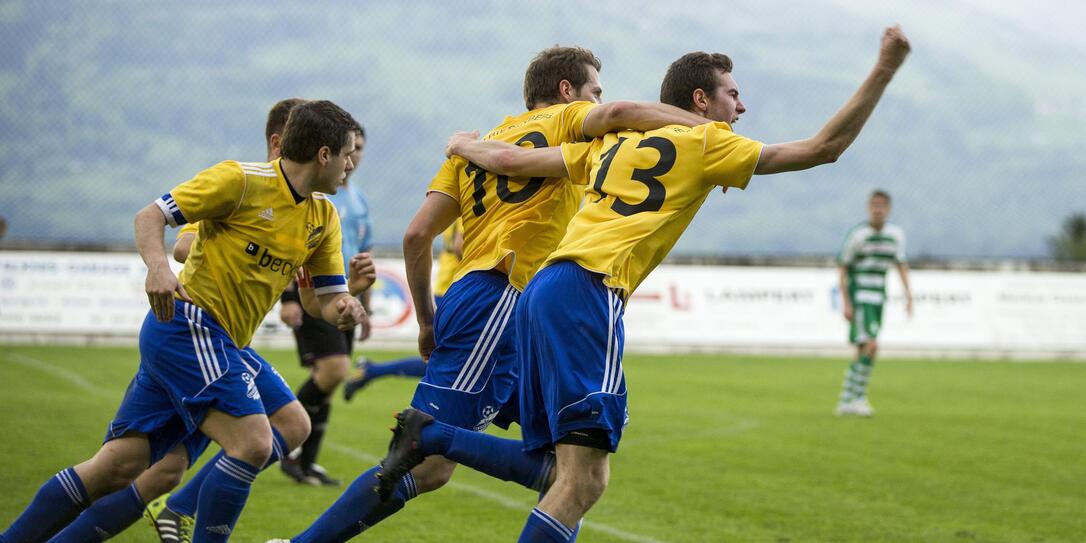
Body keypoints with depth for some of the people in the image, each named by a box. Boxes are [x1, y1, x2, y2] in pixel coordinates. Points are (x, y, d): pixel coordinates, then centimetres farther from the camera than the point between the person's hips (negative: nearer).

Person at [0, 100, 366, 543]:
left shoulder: (323, 217, 12)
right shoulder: (242, 179, -10)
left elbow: (327, 299, 14)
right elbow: (149, 216, -9)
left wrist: (344, 307, -9)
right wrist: (157, 266, -28)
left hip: (217, 343, 8)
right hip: (188, 323, -8)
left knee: (117, 468, 3)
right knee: (253, 443, -20)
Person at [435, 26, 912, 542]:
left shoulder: (614, 142, 25)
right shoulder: (706, 143, 6)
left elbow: (509, 160, 24)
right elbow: (824, 147, 6)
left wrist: (465, 145, 46)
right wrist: (884, 70, 12)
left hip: (541, 291, 9)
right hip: (588, 290, -9)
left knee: (570, 476, 9)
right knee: (584, 481, -15)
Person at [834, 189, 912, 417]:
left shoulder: (896, 234, 3)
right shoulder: (857, 234, -12)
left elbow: (901, 264, 15)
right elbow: (842, 267, -7)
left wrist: (908, 293, 5)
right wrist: (845, 302, -11)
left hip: (878, 298, 6)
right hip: (859, 297, -6)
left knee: (863, 351, 9)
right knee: (870, 346, -19)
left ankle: (845, 402, 17)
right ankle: (858, 398, -12)